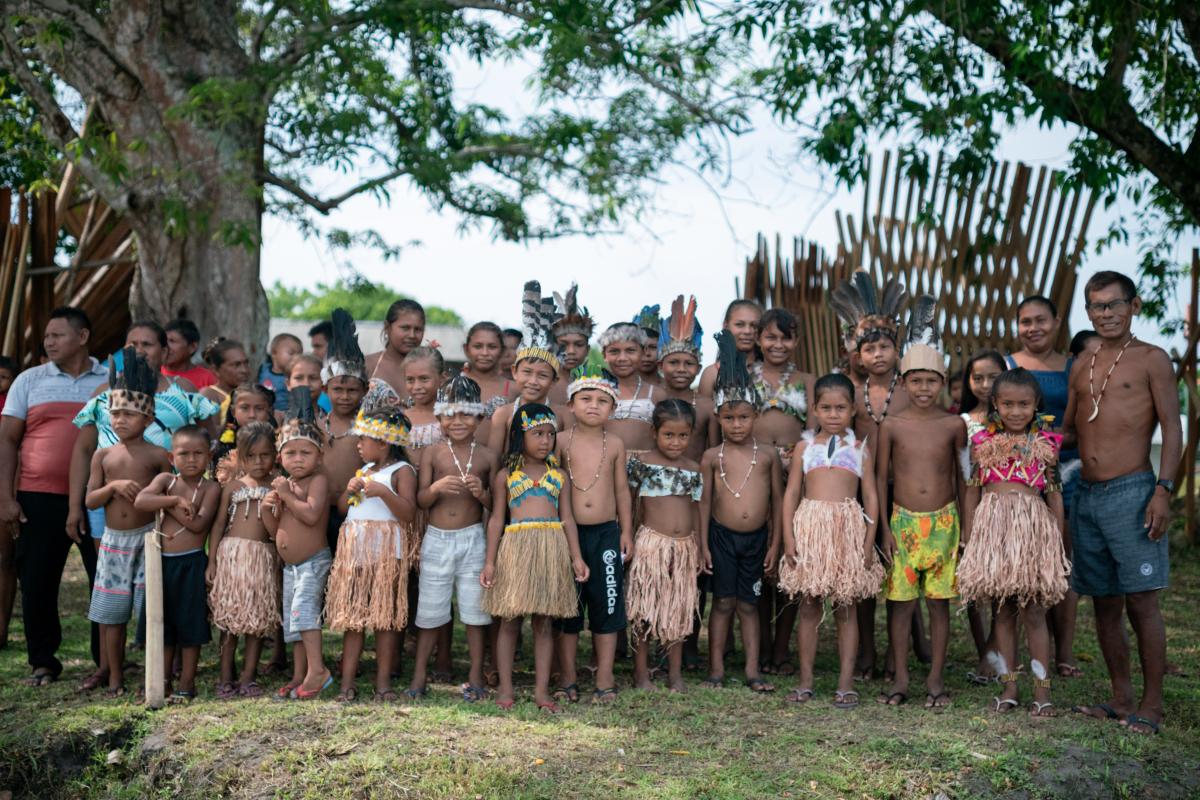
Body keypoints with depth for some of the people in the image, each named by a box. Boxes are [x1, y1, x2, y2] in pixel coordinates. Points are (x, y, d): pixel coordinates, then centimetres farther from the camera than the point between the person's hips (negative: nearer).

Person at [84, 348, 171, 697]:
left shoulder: (158, 455, -3)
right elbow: (89, 500, 1)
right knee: (112, 613, 9)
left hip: (148, 537, -3)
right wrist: (113, 486, -14)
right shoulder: (103, 455, 5)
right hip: (113, 540, 3)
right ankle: (115, 676, 21)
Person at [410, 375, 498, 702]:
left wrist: (482, 493, -17)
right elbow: (421, 501, -1)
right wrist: (437, 488, -21)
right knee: (430, 610, 9)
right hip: (436, 538, 0)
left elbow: (495, 504, 3)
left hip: (473, 539, 0)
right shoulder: (433, 454, 0)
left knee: (475, 610, 7)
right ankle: (419, 676, 22)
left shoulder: (486, 457, 1)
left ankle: (476, 676, 19)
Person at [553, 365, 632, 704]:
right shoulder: (561, 443, -1)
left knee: (607, 605, 5)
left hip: (606, 533, 1)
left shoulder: (615, 444, 4)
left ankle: (605, 679, 15)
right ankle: (567, 679, 18)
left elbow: (622, 489, 10)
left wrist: (626, 532, 7)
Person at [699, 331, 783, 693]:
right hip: (722, 536, -1)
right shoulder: (712, 456, -1)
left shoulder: (768, 456, 1)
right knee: (723, 602, 5)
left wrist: (775, 543, 3)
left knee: (748, 603, 9)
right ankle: (716, 667, 15)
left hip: (756, 537, 1)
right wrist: (704, 544, -2)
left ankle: (753, 669, 17)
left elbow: (777, 500, 5)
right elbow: (705, 501, 1)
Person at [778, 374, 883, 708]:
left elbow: (871, 497, 5)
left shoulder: (860, 449, 6)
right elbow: (791, 493, 6)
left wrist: (869, 541, -3)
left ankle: (846, 683, 11)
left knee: (846, 609, 5)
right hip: (810, 527, 1)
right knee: (809, 607, 6)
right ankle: (805, 681, 14)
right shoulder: (805, 447, 8)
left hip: (848, 529, -1)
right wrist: (788, 536, -3)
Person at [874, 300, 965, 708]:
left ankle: (936, 678, 18)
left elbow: (963, 479, 7)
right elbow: (880, 478, 3)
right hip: (903, 521, 0)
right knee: (902, 602, 4)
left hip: (943, 521, 0)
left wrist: (966, 528, 5)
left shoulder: (954, 424, 1)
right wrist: (884, 529, -1)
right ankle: (900, 678, 15)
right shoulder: (891, 425, -1)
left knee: (939, 601, 7)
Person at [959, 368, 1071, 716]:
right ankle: (1009, 687, 17)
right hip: (992, 526, 2)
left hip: (1033, 528, -1)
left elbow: (1054, 494, 6)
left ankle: (1042, 691, 8)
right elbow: (972, 492, 8)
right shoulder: (983, 443, 5)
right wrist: (968, 539, 7)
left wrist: (1058, 542, 5)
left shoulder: (1045, 444, 3)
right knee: (1003, 611, 9)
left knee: (1033, 611, 0)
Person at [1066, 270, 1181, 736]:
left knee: (1141, 603, -3)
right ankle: (1121, 697, 21)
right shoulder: (1081, 369, 16)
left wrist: (1163, 490, -14)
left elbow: (1172, 430, -5)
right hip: (1086, 497, 6)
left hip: (1131, 493, -6)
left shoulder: (1151, 360, 0)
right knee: (1104, 603, 10)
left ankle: (1151, 704, 7)